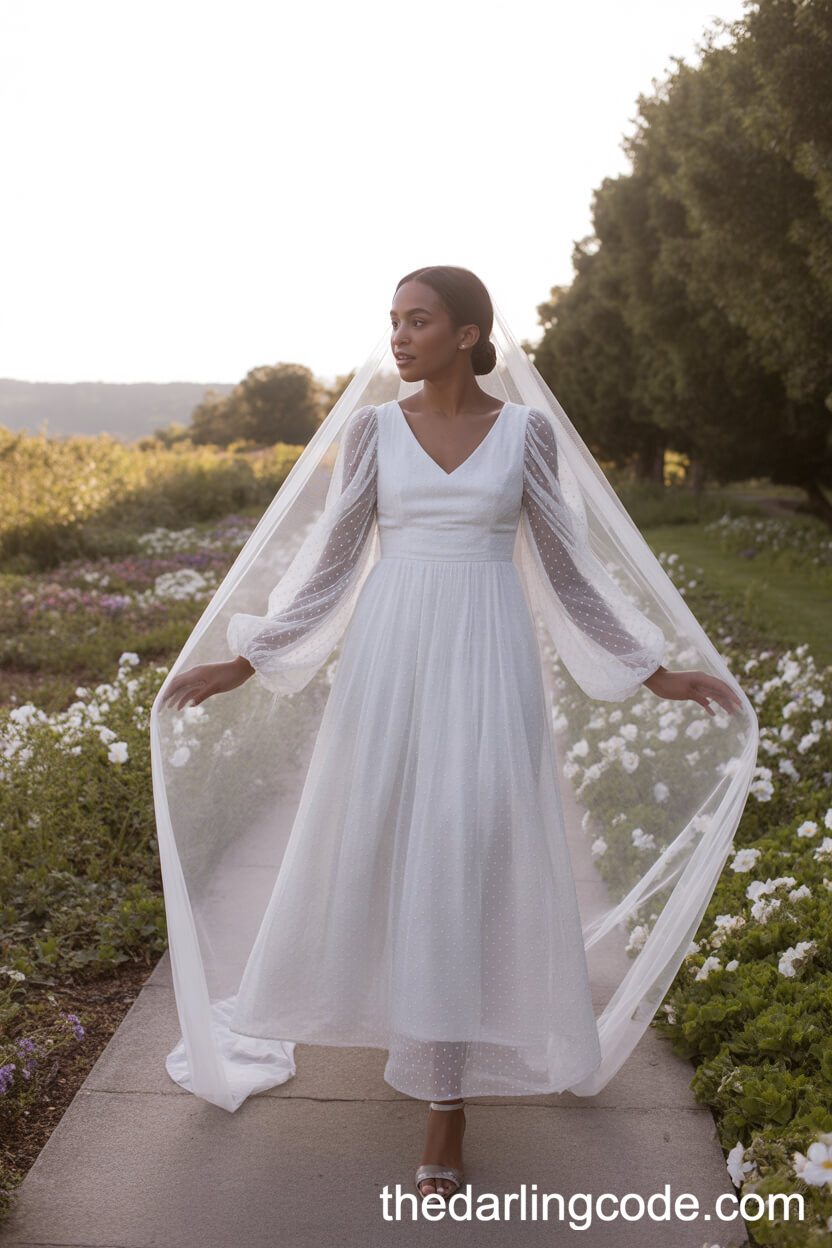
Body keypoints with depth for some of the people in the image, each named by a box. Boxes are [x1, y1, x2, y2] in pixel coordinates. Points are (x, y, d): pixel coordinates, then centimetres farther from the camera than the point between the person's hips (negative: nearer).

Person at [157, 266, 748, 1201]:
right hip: (393, 661, 2)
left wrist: (656, 672, 6)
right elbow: (334, 563, 8)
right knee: (382, 850, 8)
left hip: (487, 666, -2)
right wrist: (243, 662, 5)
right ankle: (412, 1012, 41)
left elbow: (565, 570, 8)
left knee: (466, 865, -7)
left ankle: (447, 1103, 5)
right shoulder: (373, 429, 5)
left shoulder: (526, 431, 3)